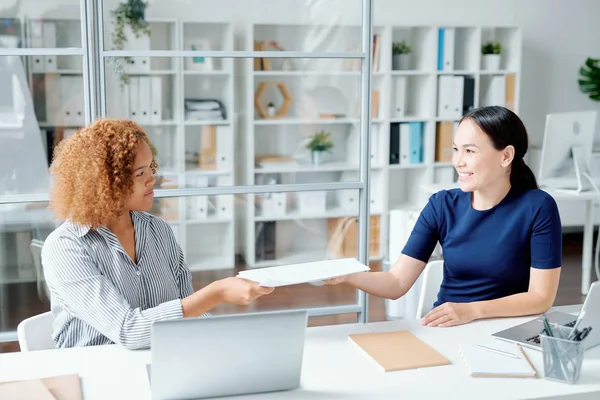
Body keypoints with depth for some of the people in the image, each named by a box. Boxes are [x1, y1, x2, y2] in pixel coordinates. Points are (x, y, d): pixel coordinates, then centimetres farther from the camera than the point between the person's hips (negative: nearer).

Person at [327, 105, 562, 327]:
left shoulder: (537, 208, -10)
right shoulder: (441, 205, -2)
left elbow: (541, 297, -11)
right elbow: (397, 283, -5)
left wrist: (472, 310, -23)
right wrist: (348, 275, -23)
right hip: (443, 329, 3)